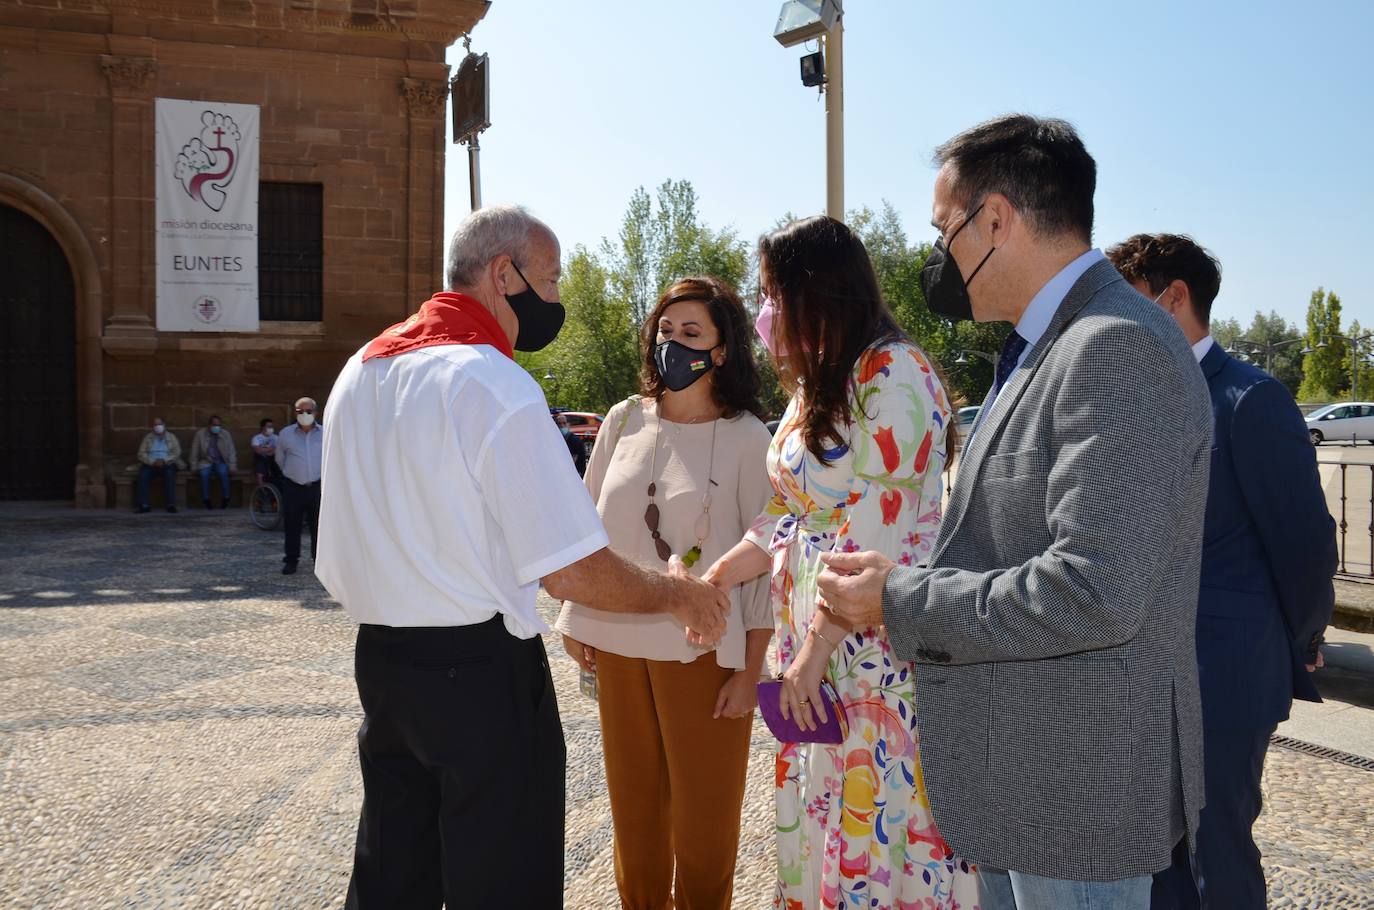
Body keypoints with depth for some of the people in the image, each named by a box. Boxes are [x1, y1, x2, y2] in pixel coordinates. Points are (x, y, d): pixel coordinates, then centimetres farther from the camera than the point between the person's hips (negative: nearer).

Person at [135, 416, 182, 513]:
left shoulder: (171, 437, 10)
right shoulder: (148, 438, 12)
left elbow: (177, 453, 0)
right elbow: (141, 454, 3)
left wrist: (164, 461, -16)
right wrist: (153, 461, -15)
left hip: (167, 464, -1)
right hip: (150, 464, 1)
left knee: (170, 473, -35)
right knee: (143, 474, -30)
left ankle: (171, 504, -36)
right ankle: (144, 505, -31)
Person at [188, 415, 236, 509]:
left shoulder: (225, 434, 0)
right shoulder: (200, 434, -2)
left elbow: (231, 452, 1)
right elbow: (194, 452, 3)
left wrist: (232, 468, -7)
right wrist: (194, 468, -1)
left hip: (221, 462, 0)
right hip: (206, 462, 0)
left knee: (223, 472, -33)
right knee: (204, 473, -33)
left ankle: (225, 498, -22)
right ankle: (206, 500, -21)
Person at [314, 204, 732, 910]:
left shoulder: (357, 373, 9)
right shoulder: (496, 386, -17)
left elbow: (337, 569, 15)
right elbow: (570, 571, -19)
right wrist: (674, 594, -4)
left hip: (378, 663, 8)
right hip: (483, 673, -8)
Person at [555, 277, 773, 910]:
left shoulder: (746, 437, -7)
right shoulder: (624, 420, 4)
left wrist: (750, 669, -9)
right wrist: (575, 621, 10)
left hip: (702, 649, -4)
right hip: (617, 642, 4)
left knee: (704, 814, 8)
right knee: (632, 803, 15)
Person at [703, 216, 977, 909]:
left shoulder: (892, 373, -14)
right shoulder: (815, 386, 16)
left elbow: (876, 533, -19)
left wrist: (817, 646, -18)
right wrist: (714, 580, 12)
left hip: (877, 642, -9)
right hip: (813, 642, 9)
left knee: (879, 820, 0)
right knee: (821, 817, 14)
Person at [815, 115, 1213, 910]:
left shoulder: (1117, 347, -21)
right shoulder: (1047, 348, 11)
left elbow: (1092, 592, -28)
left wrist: (900, 601, -18)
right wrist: (906, 582, 3)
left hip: (1077, 784, -9)